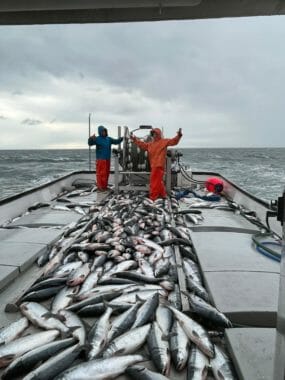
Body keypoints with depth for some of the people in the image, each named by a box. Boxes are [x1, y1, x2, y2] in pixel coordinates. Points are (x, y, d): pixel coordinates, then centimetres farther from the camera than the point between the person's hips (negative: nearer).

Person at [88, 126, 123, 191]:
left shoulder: (108, 139, 12)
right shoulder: (97, 139, -5)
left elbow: (117, 141, 16)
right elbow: (90, 143, -17)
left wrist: (122, 138, -1)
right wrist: (91, 138, -38)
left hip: (107, 159, 6)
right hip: (100, 159, -6)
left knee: (106, 173, 10)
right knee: (101, 173, -7)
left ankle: (104, 186, 20)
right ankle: (100, 187, -1)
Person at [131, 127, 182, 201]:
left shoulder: (164, 141, -1)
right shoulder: (150, 144, 19)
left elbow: (173, 141, -8)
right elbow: (143, 145, 26)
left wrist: (178, 136, -23)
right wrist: (135, 140, 23)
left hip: (158, 165, -8)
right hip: (153, 165, 8)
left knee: (155, 181, -7)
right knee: (158, 181, 17)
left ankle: (153, 197, -1)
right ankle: (163, 194, 29)